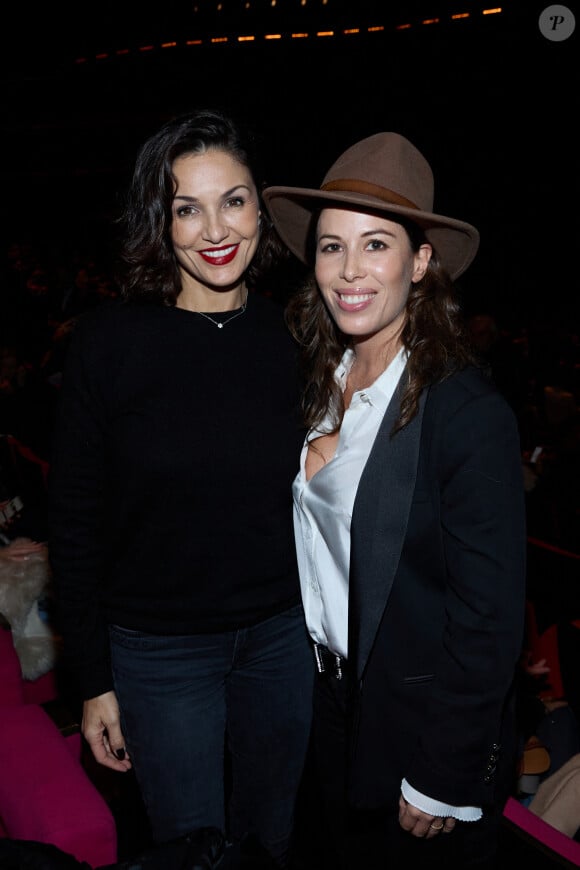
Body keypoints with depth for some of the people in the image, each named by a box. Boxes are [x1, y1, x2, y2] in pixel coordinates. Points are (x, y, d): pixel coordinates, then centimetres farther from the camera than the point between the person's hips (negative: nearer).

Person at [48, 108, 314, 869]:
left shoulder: (291, 337, -3)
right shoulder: (108, 342, -12)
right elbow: (75, 524, -8)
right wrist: (94, 681, -6)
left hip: (282, 636, 3)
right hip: (159, 649, -2)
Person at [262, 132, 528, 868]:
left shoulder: (470, 413, -24)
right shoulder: (323, 386, -3)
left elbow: (488, 620, -21)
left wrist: (445, 781, -16)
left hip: (424, 725, -6)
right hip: (334, 703, 6)